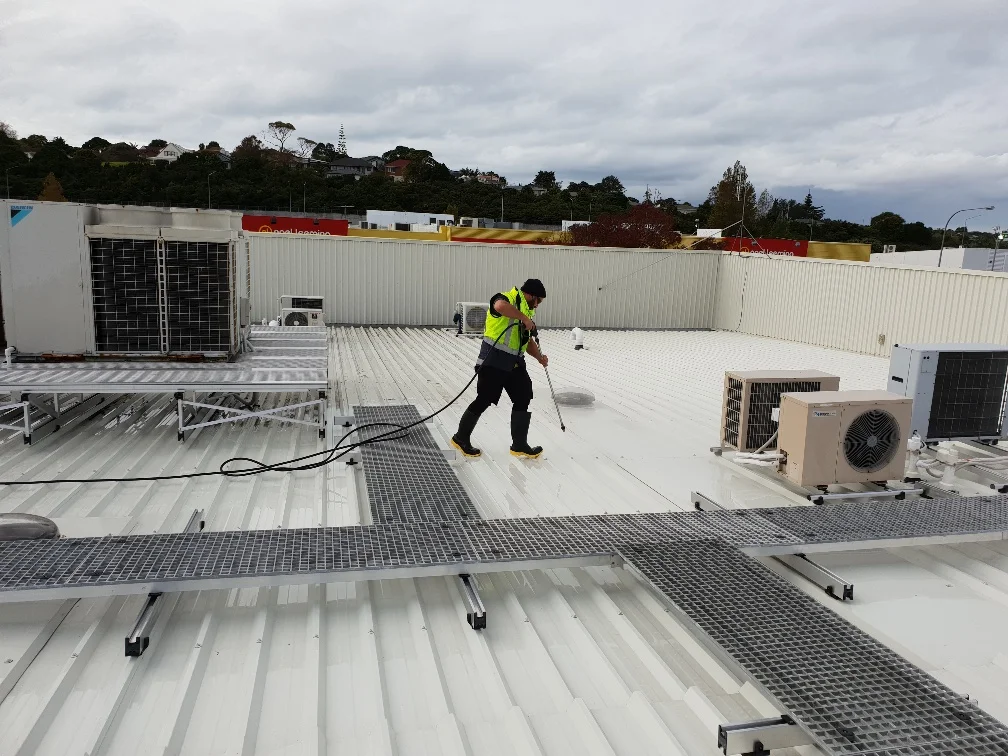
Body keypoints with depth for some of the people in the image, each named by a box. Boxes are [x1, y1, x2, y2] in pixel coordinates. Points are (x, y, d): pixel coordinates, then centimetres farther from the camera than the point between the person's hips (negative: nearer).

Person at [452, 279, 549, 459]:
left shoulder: (527, 311, 19)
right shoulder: (508, 298, -8)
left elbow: (528, 341, 21)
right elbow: (500, 305, -35)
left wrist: (539, 357, 4)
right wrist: (525, 318, -28)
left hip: (515, 363, 9)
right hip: (494, 360, -9)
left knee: (524, 399, 6)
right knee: (484, 400, -3)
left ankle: (520, 445, 16)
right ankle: (461, 438, 15)